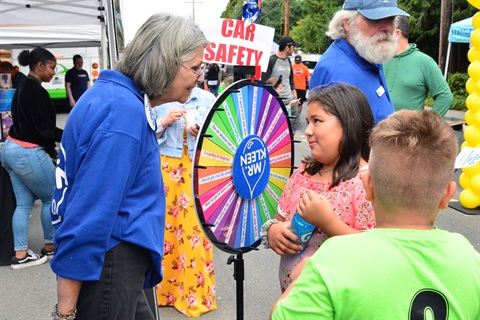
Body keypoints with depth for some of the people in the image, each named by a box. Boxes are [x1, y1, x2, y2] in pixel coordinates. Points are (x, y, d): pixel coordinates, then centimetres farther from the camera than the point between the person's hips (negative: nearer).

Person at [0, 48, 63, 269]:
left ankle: (20, 254, 13)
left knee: (23, 203, 10)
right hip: (29, 154, -9)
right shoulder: (37, 91, -18)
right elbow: (45, 129, -19)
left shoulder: (22, 87, 13)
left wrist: (50, 150, 16)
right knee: (51, 199, 7)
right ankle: (49, 246, 21)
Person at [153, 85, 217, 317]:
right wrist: (165, 121, -14)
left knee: (196, 227, 0)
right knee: (164, 225, 5)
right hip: (165, 170, 0)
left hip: (199, 170, 0)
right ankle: (163, 288, 24)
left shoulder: (207, 98, 5)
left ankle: (196, 293, 15)